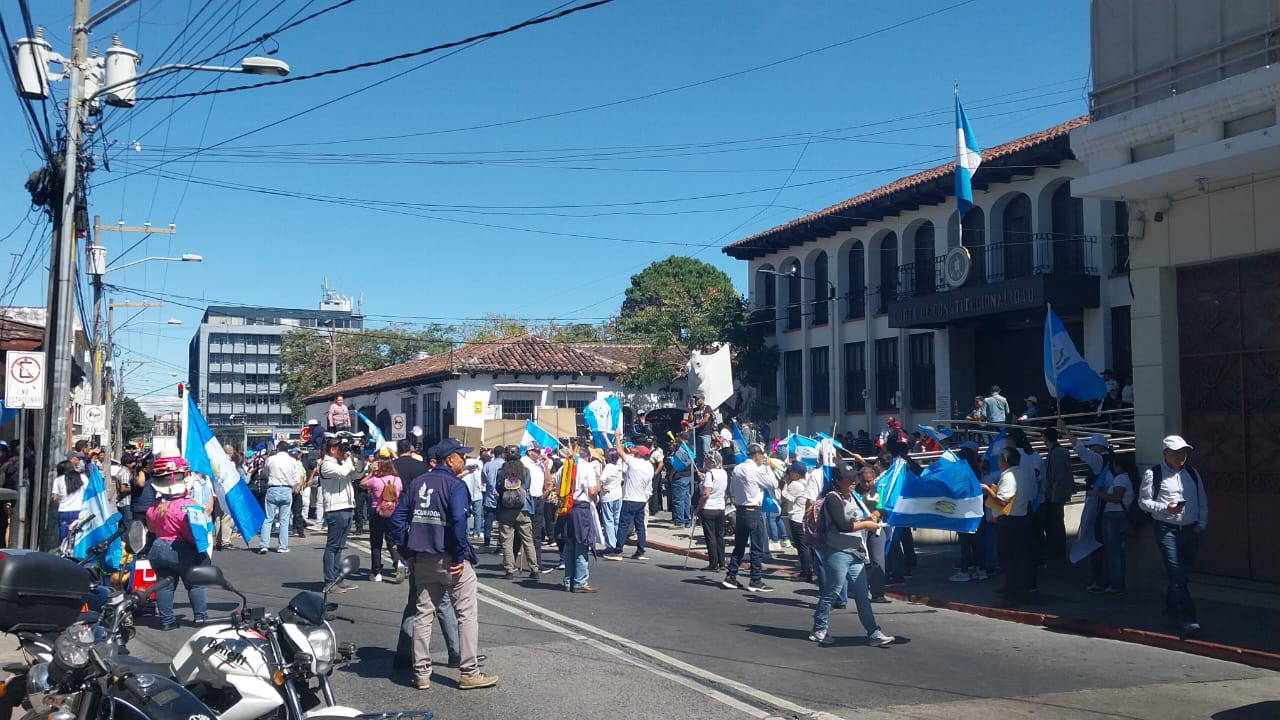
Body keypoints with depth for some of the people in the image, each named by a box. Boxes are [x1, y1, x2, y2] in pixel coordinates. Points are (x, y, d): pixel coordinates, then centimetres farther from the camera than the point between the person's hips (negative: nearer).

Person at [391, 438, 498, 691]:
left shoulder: (416, 483, 8)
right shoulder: (455, 485, -12)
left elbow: (398, 517, 7)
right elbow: (458, 520, -25)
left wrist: (408, 553, 9)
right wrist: (460, 556, -16)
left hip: (422, 561, 6)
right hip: (451, 561, -6)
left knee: (423, 615, 12)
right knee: (467, 615, 3)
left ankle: (421, 673, 16)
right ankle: (469, 672, 5)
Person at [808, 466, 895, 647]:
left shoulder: (853, 496, 16)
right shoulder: (832, 498, -10)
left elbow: (865, 514, 27)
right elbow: (842, 525, -19)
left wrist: (870, 517, 4)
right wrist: (866, 524, -10)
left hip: (855, 554, 8)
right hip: (838, 552, -8)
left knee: (862, 595, 7)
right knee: (831, 593, -1)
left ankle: (874, 633, 7)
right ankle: (818, 630, 11)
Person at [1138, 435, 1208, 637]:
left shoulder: (1192, 473, 14)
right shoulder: (1153, 474, -2)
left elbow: (1202, 500, 18)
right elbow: (1143, 501, -2)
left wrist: (1202, 523, 6)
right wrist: (1165, 508, -16)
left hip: (1190, 530, 5)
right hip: (1167, 529, -5)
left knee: (1183, 575, 9)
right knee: (1176, 574, -14)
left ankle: (1171, 614, 23)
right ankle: (1188, 619, -15)